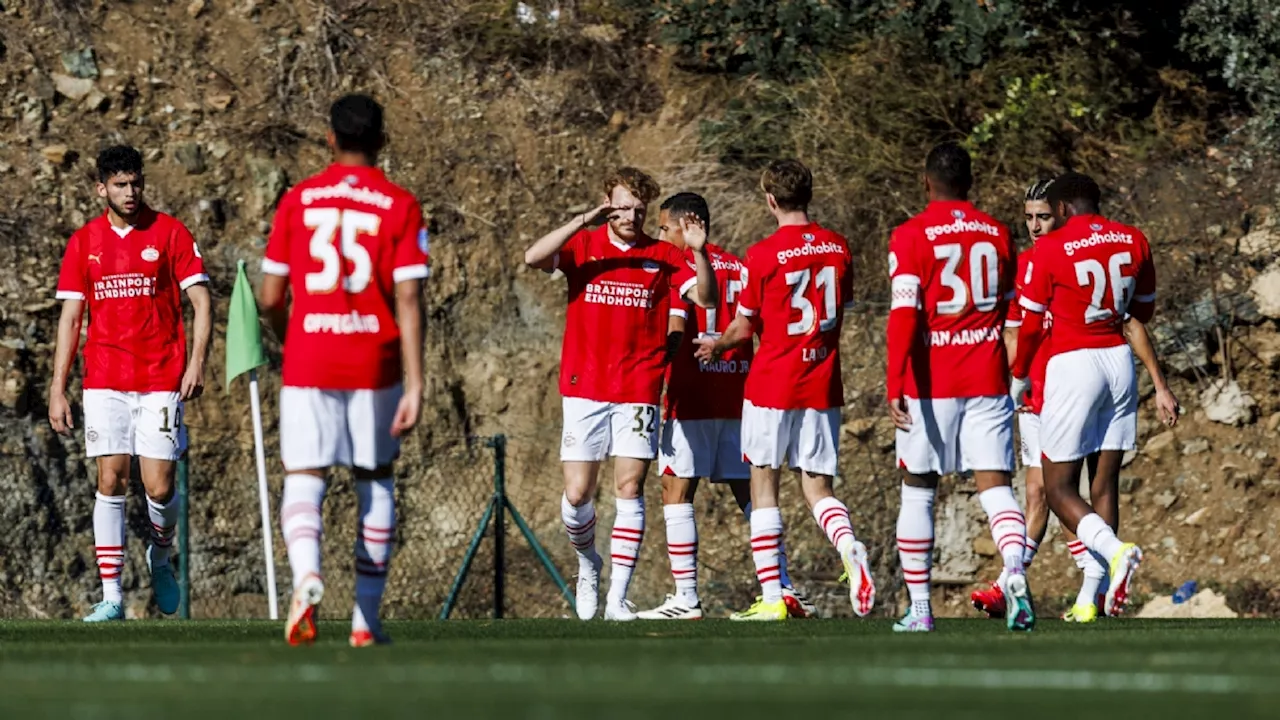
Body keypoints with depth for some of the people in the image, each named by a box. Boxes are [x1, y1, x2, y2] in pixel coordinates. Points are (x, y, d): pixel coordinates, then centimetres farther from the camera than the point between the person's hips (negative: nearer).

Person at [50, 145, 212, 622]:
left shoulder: (169, 233, 1)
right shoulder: (83, 243, 8)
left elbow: (201, 301, 1)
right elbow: (70, 318, 9)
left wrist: (197, 363, -12)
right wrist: (58, 390, 4)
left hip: (161, 381, -2)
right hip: (104, 381, 2)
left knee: (159, 487, -6)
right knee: (110, 482, -6)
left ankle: (160, 556, 26)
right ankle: (111, 597, -4)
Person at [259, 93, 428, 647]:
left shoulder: (297, 200, 3)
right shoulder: (399, 206, -2)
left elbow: (270, 299, 4)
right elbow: (408, 301, -9)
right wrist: (414, 385, -9)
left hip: (307, 361, 0)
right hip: (374, 365, 0)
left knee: (303, 479, -1)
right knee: (375, 482, 14)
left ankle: (306, 574, -32)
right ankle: (366, 618, 15)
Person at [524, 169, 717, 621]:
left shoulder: (662, 257, 6)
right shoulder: (583, 246, 5)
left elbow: (706, 298, -2)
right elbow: (534, 257, -13)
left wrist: (699, 253, -18)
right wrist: (582, 223, -22)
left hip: (638, 392, 0)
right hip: (584, 389, 0)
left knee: (630, 487, -6)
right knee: (577, 494, -2)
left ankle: (617, 598, -4)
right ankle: (588, 562, 28)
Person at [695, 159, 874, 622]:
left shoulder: (762, 256, -11)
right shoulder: (838, 249, 4)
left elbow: (743, 329, -3)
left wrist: (715, 346, 18)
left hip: (772, 384, -4)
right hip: (823, 387, 4)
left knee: (764, 484, 6)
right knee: (817, 487, 8)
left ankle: (771, 599, 4)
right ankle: (850, 550, -23)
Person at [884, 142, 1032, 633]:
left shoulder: (913, 236, -6)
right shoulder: (997, 235, 8)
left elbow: (904, 314, -15)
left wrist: (895, 385, -19)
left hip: (931, 383, -3)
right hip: (987, 380, 3)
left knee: (918, 491, 10)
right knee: (994, 484, -1)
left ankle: (919, 608, 12)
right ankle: (1015, 566, -31)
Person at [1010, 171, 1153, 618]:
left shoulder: (1051, 249, -8)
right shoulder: (1133, 242, 5)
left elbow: (1030, 325, -1)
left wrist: (1019, 377, 15)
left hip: (1072, 363, -5)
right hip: (1119, 360, 5)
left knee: (1059, 489, 2)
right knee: (1105, 483, 9)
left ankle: (1116, 551, -25)